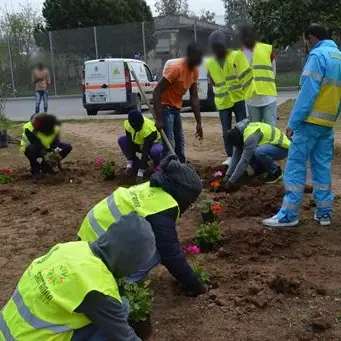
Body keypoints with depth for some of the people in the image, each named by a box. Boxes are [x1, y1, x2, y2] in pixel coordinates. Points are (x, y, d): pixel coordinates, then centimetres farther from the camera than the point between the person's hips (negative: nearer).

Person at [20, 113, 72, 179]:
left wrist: (56, 150, -40)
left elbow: (55, 142, -19)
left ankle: (45, 166, -3)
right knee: (33, 149, -43)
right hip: (31, 148, -5)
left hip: (45, 147, 5)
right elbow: (36, 144, -37)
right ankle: (35, 171, -15)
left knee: (68, 147, -11)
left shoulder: (55, 128, -15)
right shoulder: (29, 128, -29)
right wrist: (44, 154, -49)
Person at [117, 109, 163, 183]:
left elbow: (146, 151, -37)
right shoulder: (128, 124, -20)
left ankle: (157, 166, -7)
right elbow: (129, 144, -18)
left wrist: (140, 173, -36)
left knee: (154, 151, -42)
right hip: (140, 144, 6)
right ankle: (136, 165, -5)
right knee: (121, 140, -13)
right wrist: (129, 165, -24)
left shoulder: (149, 129, -37)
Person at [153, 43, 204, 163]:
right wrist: (158, 119, -29)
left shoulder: (195, 71, 2)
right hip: (165, 108, -8)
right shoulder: (176, 68, -23)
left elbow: (194, 97, 7)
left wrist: (199, 122, 4)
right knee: (169, 145, -13)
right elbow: (157, 91, -24)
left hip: (176, 109, 8)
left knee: (180, 144, 10)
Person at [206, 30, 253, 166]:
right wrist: (221, 92, 11)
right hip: (222, 102, 3)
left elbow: (246, 75, -7)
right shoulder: (210, 63, 7)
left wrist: (245, 93, -12)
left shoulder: (237, 56, -4)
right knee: (226, 131, 6)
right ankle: (230, 156, 16)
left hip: (239, 98, -3)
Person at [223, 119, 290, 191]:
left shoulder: (251, 135, -31)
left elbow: (244, 161, -31)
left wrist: (231, 182, -27)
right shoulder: (240, 132, -5)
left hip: (282, 147, -9)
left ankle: (275, 172, -10)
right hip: (272, 145, 9)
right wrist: (228, 175, -4)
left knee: (258, 152, -35)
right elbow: (236, 156, 0)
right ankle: (261, 169, 10)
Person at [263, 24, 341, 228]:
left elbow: (308, 92, -17)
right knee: (323, 167, 12)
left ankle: (289, 214, -3)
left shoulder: (318, 55, -11)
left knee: (295, 167, -4)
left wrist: (293, 122, -15)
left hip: (310, 121, -8)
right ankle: (324, 212, 15)